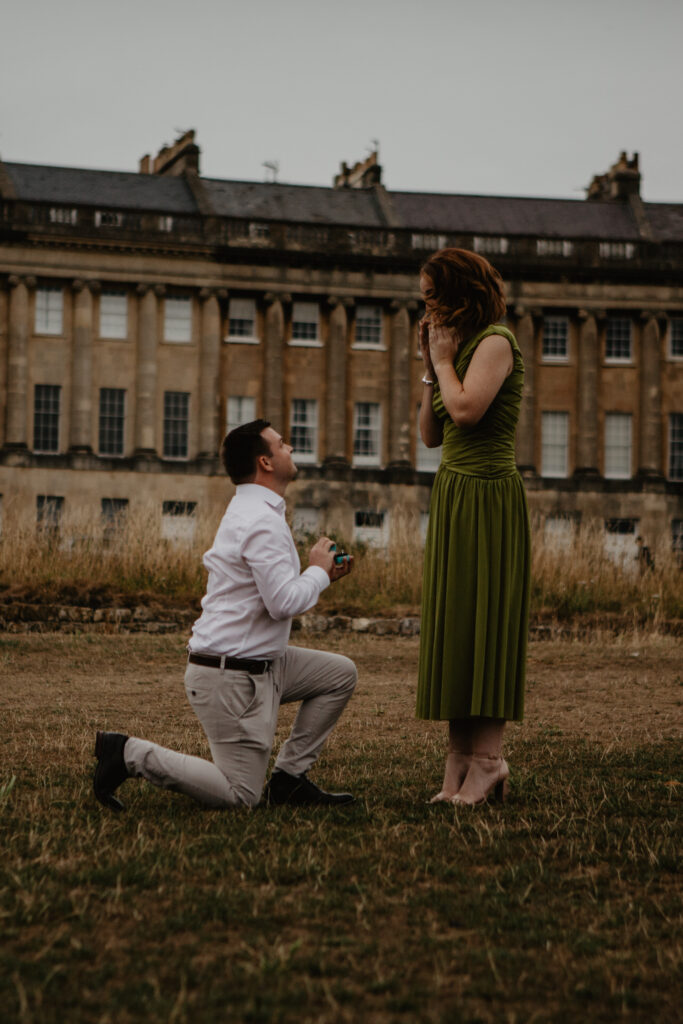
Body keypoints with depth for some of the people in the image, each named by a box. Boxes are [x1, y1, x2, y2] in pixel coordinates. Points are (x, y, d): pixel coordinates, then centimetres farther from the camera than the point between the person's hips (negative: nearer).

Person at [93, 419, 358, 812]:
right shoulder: (262, 522, -19)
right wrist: (319, 570, -7)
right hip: (233, 675, -10)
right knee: (241, 795, -6)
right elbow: (284, 603, -25)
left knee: (341, 673, 14)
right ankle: (131, 753, -4)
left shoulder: (252, 511, 14)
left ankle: (289, 777, 13)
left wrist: (320, 575, 10)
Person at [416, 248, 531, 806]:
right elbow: (431, 433, 16)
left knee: (483, 620, -9)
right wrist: (430, 367, 9)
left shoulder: (495, 342, -8)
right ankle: (461, 759, 8)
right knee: (453, 623, 6)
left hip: (487, 497, -9)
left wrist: (444, 361, -7)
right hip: (454, 494, 9)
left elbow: (466, 409, -23)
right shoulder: (461, 346, 18)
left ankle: (487, 759, -8)